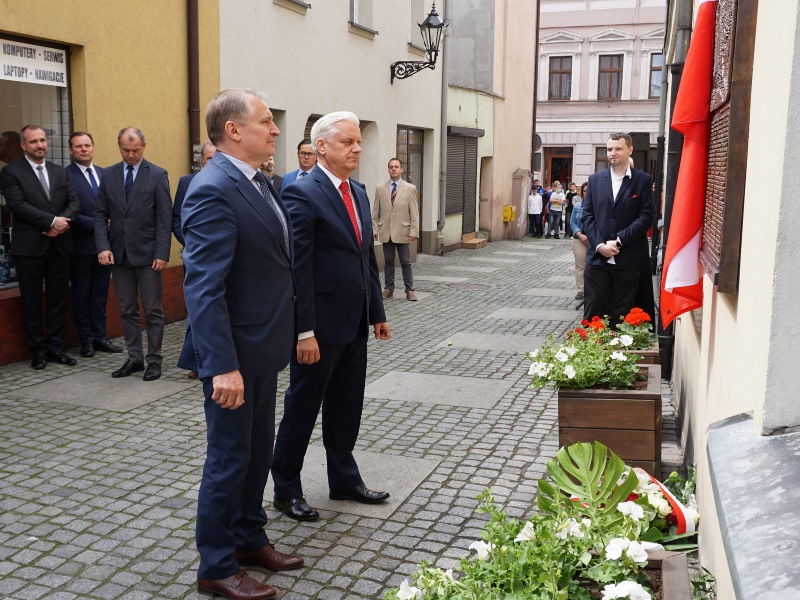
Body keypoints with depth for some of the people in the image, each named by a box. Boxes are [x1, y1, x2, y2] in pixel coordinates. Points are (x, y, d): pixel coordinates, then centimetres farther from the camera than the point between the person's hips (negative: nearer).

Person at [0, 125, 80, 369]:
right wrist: (52, 221, -19)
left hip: (59, 246, 4)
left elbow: (74, 202, 6)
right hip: (30, 248, -4)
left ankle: (55, 347, 17)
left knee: (57, 299, 9)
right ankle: (38, 350, 14)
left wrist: (62, 222, -13)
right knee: (32, 301, 5)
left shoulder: (60, 172, 13)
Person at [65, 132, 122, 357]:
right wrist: (96, 224, -17)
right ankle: (86, 340, 17)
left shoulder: (103, 173, 11)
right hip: (81, 245, -5)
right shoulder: (65, 176, -9)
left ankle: (99, 337, 20)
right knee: (81, 294, 7)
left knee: (100, 292, 11)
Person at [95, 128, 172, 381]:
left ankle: (154, 360, 11)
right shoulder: (109, 175, 8)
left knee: (153, 311, 2)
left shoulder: (157, 175, -2)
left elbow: (165, 218, -6)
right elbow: (101, 214, 7)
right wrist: (103, 246, -6)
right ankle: (134, 358, 18)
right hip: (118, 253, 4)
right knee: (127, 311, 10)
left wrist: (162, 253, -12)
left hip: (147, 253, -4)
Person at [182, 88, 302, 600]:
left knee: (258, 451, 20)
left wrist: (288, 335, 13)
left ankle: (249, 539, 38)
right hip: (236, 355, -9)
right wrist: (223, 366, -28)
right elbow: (203, 289, -25)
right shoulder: (213, 190, -20)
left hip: (264, 347, 9)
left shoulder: (258, 183, 9)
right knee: (229, 458, 5)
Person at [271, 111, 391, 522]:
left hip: (354, 325, 8)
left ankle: (344, 480, 34)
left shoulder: (359, 193, 12)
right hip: (320, 326, -8)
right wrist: (305, 332, -21)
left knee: (347, 408, 18)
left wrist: (377, 313, 14)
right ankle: (286, 489, 23)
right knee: (302, 409, 7)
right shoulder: (302, 194, -14)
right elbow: (298, 268, -18)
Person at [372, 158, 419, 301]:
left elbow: (414, 212, -1)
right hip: (385, 232, 2)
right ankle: (388, 288, 16)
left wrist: (414, 231, -7)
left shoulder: (410, 188, 1)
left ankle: (409, 290, 7)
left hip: (402, 232, -2)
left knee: (406, 262, 1)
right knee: (388, 262, 8)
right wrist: (375, 229, 2)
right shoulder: (380, 188, 6)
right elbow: (376, 212, 8)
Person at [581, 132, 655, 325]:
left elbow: (646, 217, -6)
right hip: (597, 257, 2)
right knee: (592, 312, 4)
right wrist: (599, 244, -9)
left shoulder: (643, 180, 1)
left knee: (620, 314, 5)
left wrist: (618, 241, -14)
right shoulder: (595, 180, 10)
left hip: (628, 259, -2)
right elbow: (587, 216, 5)